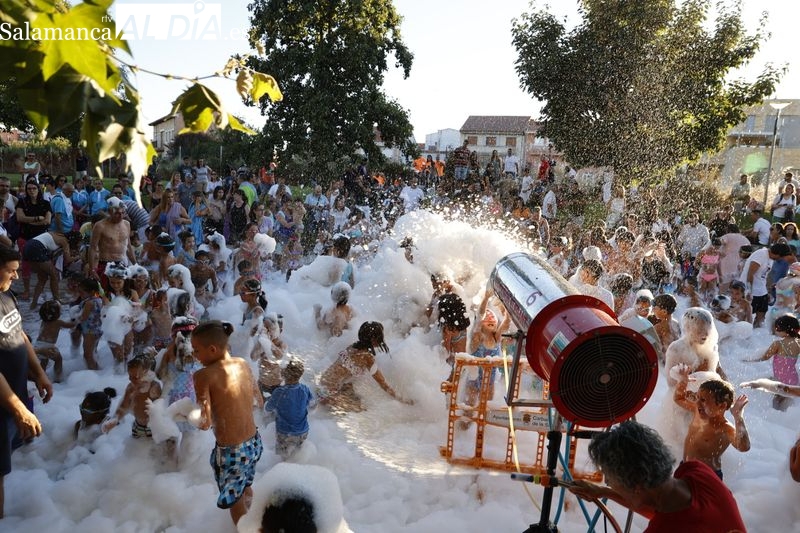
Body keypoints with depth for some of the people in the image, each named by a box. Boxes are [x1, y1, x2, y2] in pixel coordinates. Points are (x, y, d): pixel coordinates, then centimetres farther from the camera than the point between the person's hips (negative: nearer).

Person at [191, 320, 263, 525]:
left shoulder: (204, 375, -21)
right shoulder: (244, 364, -2)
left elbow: (205, 423, -22)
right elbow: (259, 402, 9)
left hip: (231, 452, -7)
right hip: (254, 443, 7)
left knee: (235, 501, 19)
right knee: (245, 488, 32)